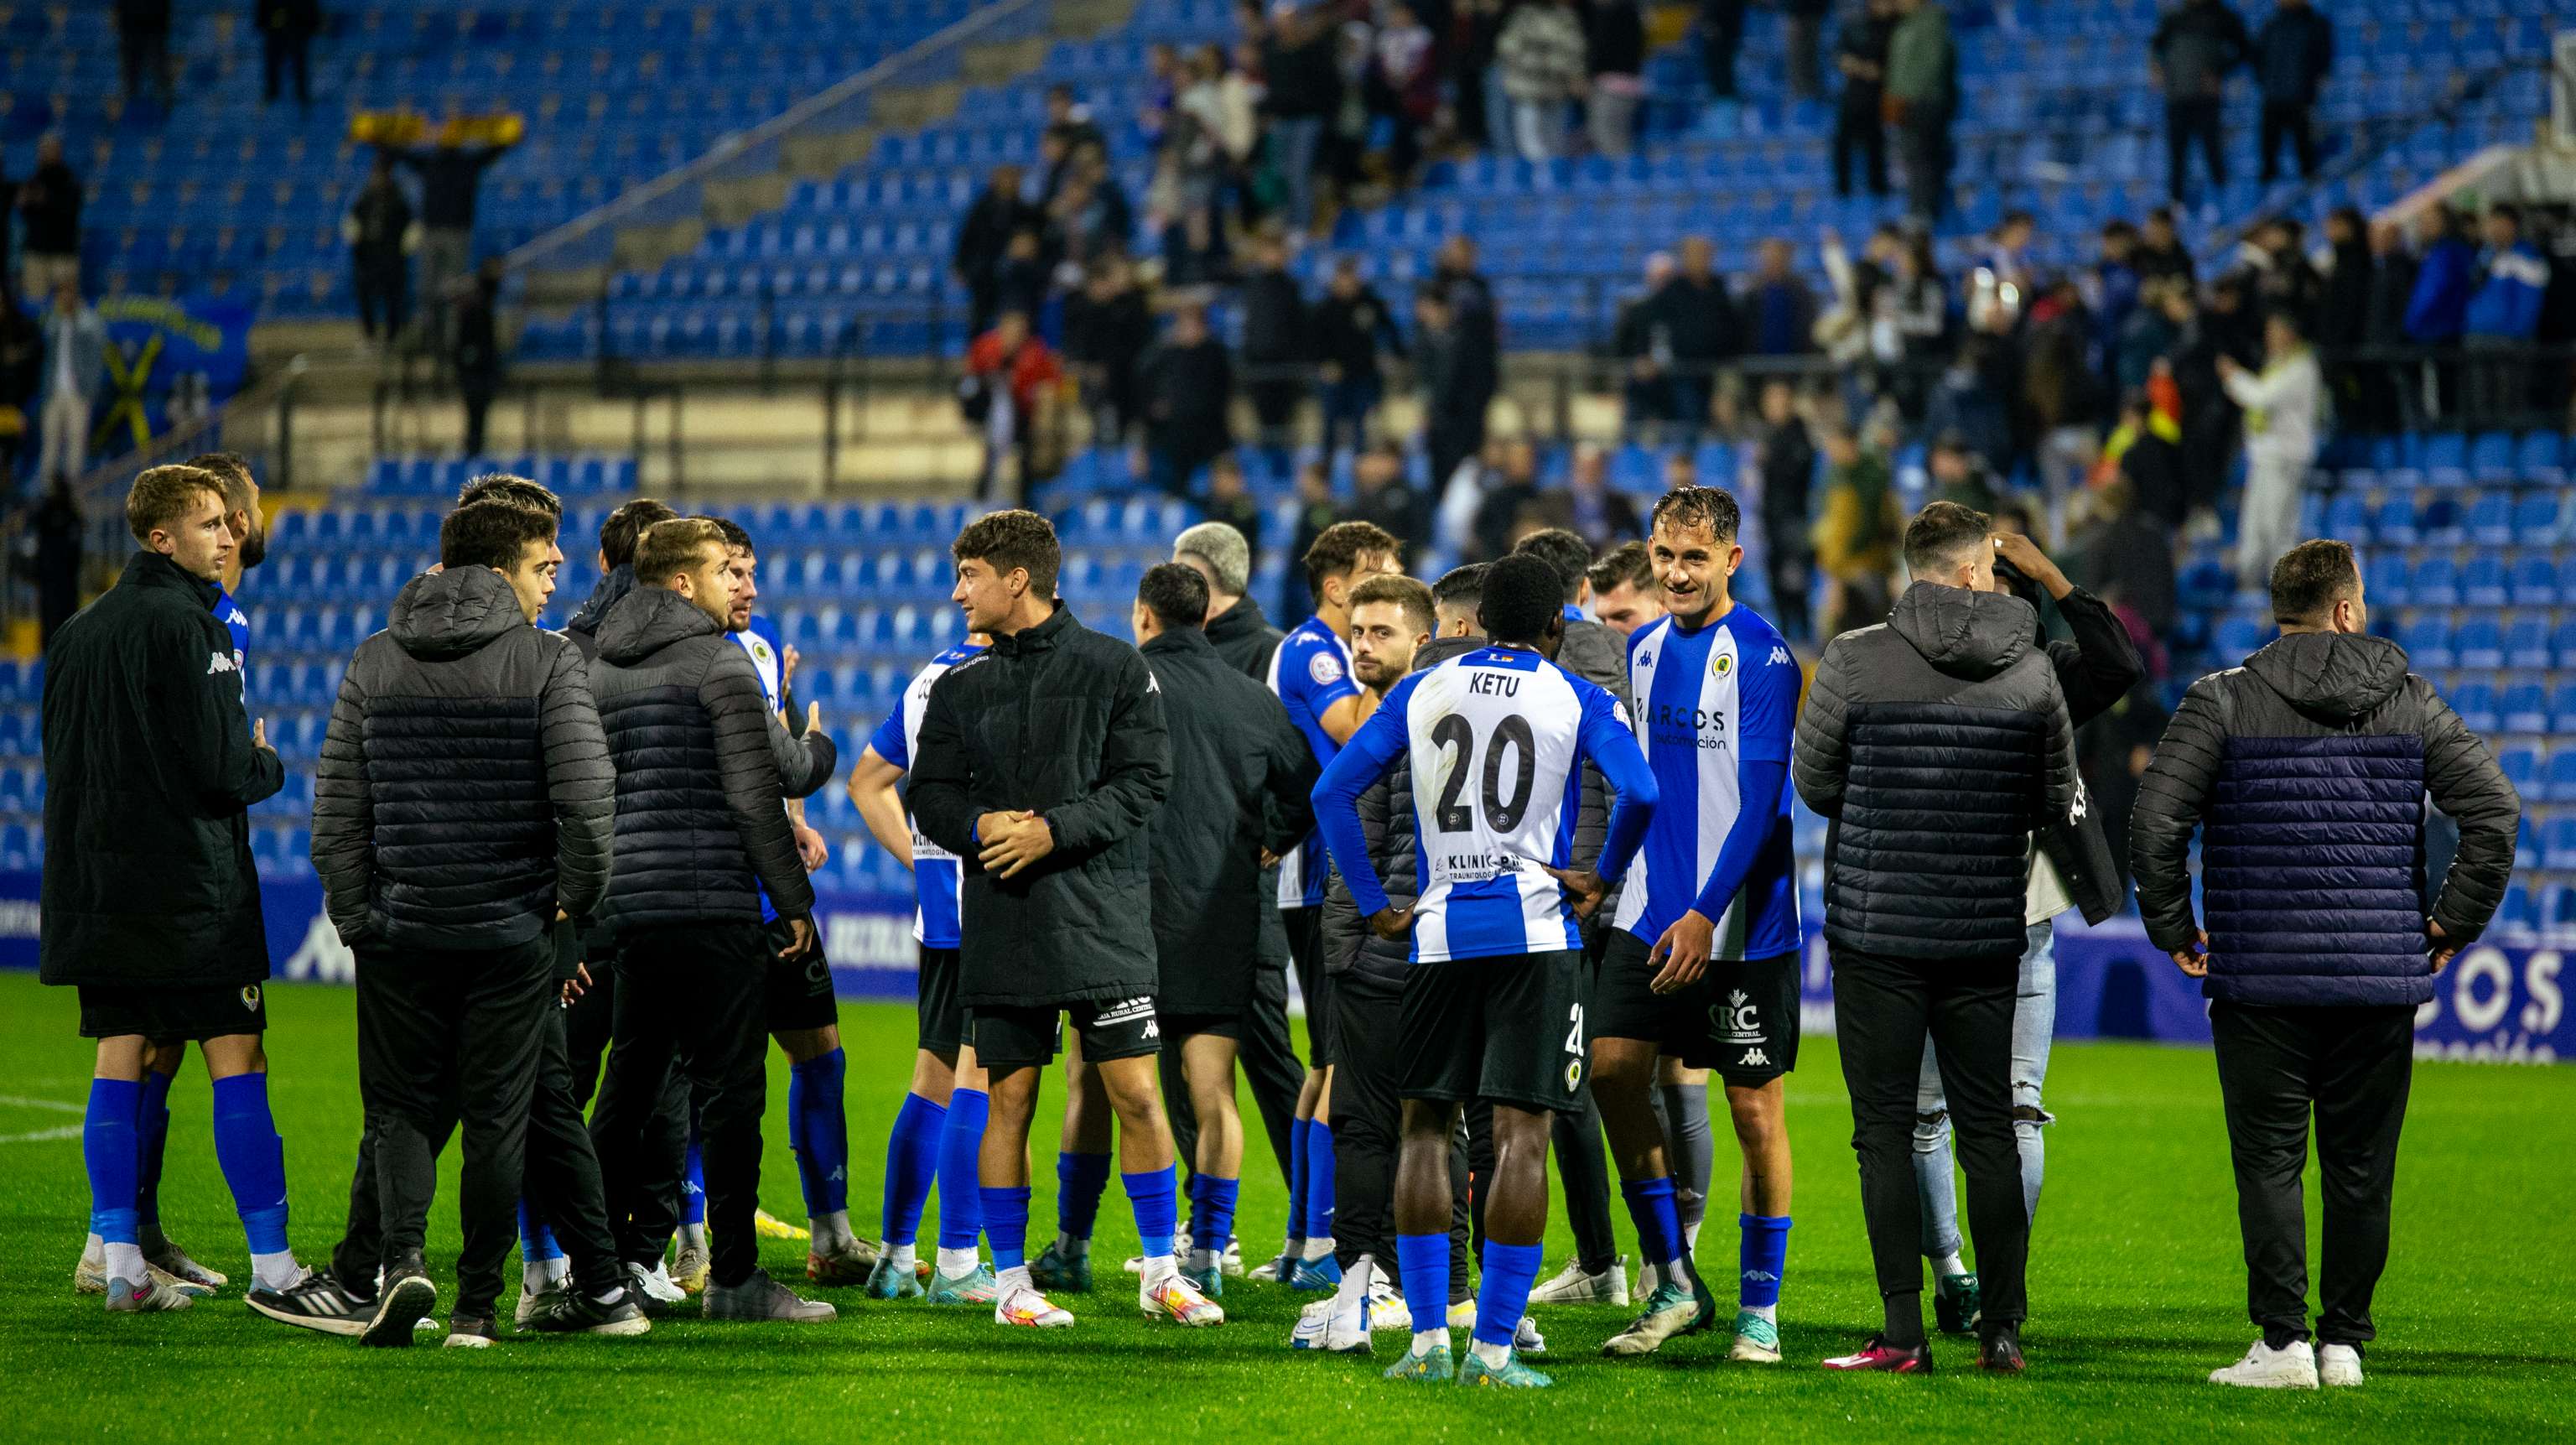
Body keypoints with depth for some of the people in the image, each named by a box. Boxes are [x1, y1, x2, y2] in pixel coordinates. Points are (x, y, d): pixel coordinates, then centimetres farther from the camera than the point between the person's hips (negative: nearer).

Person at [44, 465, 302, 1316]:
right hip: (191, 887, -7)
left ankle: (116, 1255, 7)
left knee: (120, 1062, 9)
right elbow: (219, 768, -17)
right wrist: (268, 763, 5)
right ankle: (272, 1263, -4)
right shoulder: (186, 626, -12)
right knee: (238, 1063, -4)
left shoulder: (79, 633, 13)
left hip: (97, 886, 8)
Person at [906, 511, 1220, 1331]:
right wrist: (978, 825, -13)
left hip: (1101, 916, -2)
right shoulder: (960, 687, 11)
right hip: (1001, 923, 2)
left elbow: (1144, 784, -5)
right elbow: (931, 794, 9)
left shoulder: (1114, 669, 1)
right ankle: (1010, 1279, 12)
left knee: (1136, 1091, -3)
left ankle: (1160, 1270, 10)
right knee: (1010, 1100, 3)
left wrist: (1055, 830, -16)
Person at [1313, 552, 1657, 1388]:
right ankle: (1492, 1349, -7)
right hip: (1535, 935, -3)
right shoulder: (1576, 701, 1)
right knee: (1522, 1134, -2)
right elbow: (1639, 794, -14)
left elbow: (1333, 791, 4)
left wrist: (1375, 904, 8)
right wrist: (1605, 879, 1)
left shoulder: (1421, 693, 9)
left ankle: (1427, 1340, 8)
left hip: (1442, 934, 3)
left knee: (1426, 1125, 12)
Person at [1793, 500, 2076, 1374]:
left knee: (1886, 1130, 1)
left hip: (1877, 929, -2)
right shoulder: (2030, 670, -1)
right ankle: (2003, 1329, 11)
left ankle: (1903, 1334, -2)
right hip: (1988, 932, 2)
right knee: (1989, 1129, 10)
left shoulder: (1856, 661, -8)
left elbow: (1813, 782, 2)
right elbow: (2057, 799, 7)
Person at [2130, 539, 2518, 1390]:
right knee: (2360, 1165, 9)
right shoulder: (2409, 704, 5)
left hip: (2259, 976, -2)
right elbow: (2495, 812, 0)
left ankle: (2283, 1341, -4)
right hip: (2382, 978, 2)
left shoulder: (2223, 703, -2)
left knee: (2269, 1161, 1)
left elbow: (2154, 821, -10)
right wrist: (2453, 923, 8)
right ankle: (2345, 1341, 11)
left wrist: (2173, 929, 2)